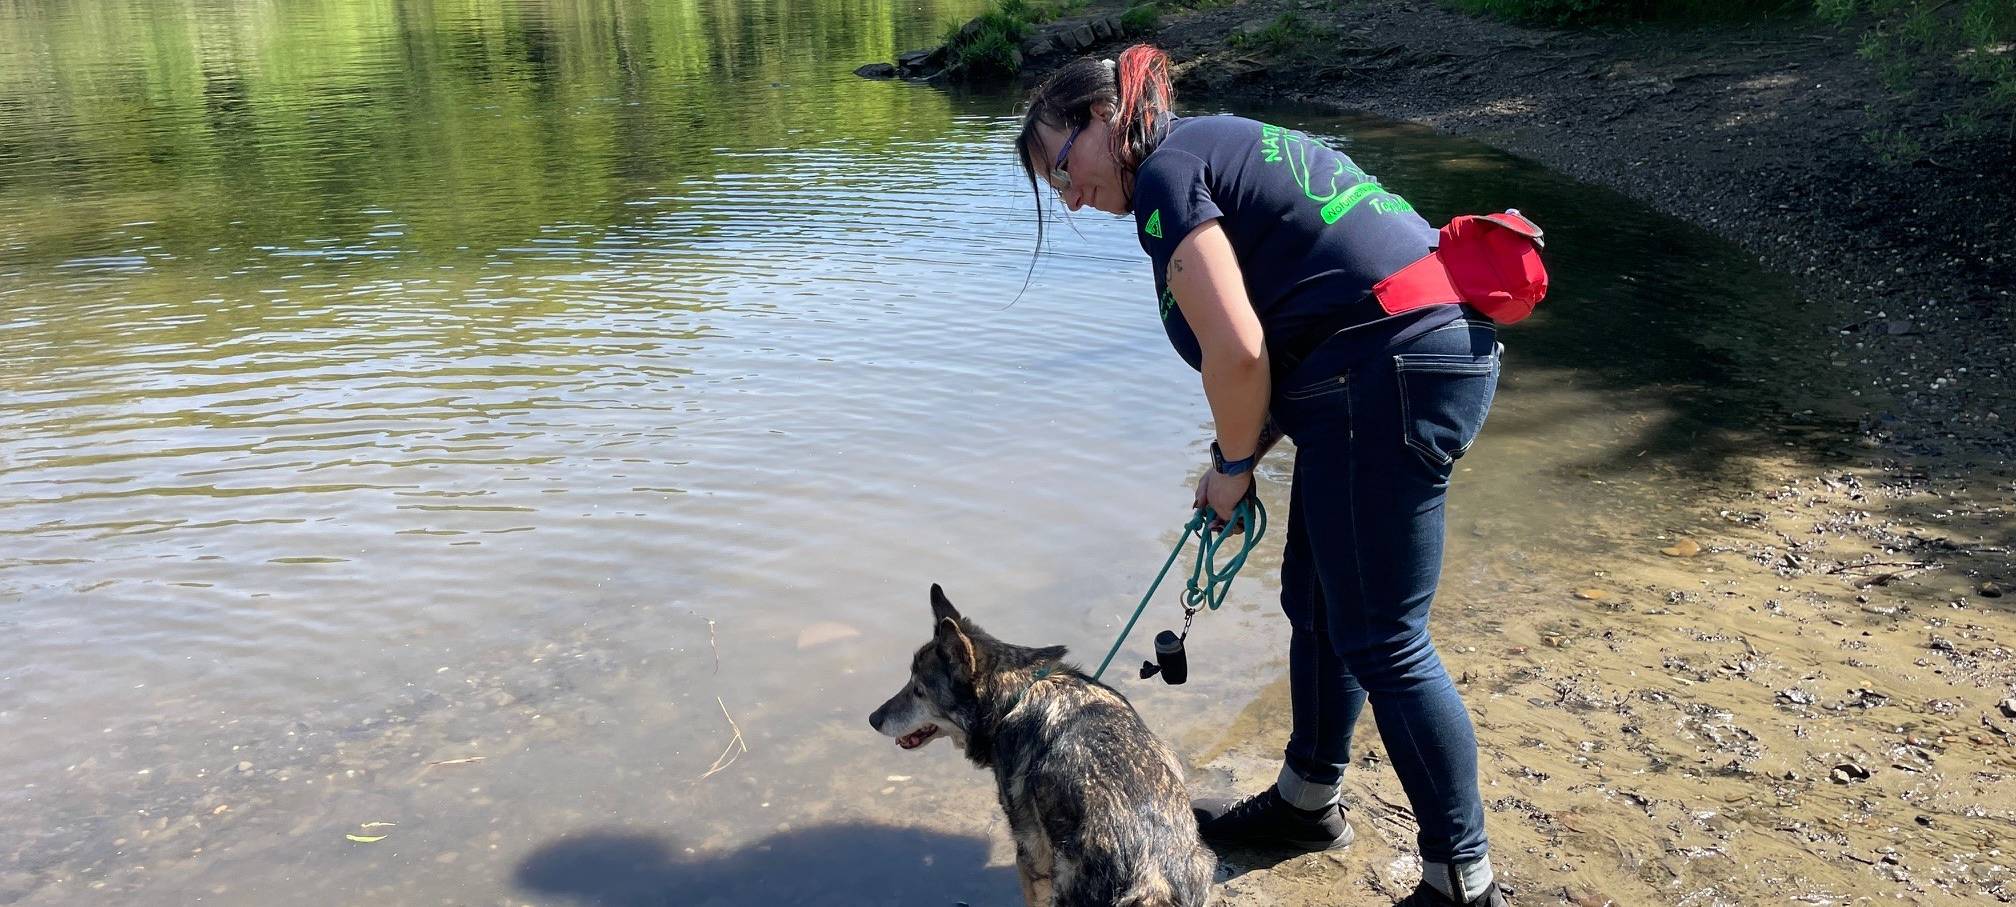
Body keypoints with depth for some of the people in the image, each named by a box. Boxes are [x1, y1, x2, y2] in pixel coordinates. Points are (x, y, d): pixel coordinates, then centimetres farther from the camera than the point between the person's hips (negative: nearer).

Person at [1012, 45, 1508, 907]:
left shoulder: (1164, 172, -8)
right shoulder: (1221, 148, 21)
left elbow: (1236, 353, -18)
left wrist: (1234, 463, -1)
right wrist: (1242, 459, 15)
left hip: (1392, 375, -10)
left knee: (1381, 642, -1)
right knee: (1316, 602, 20)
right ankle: (1307, 802, 37)